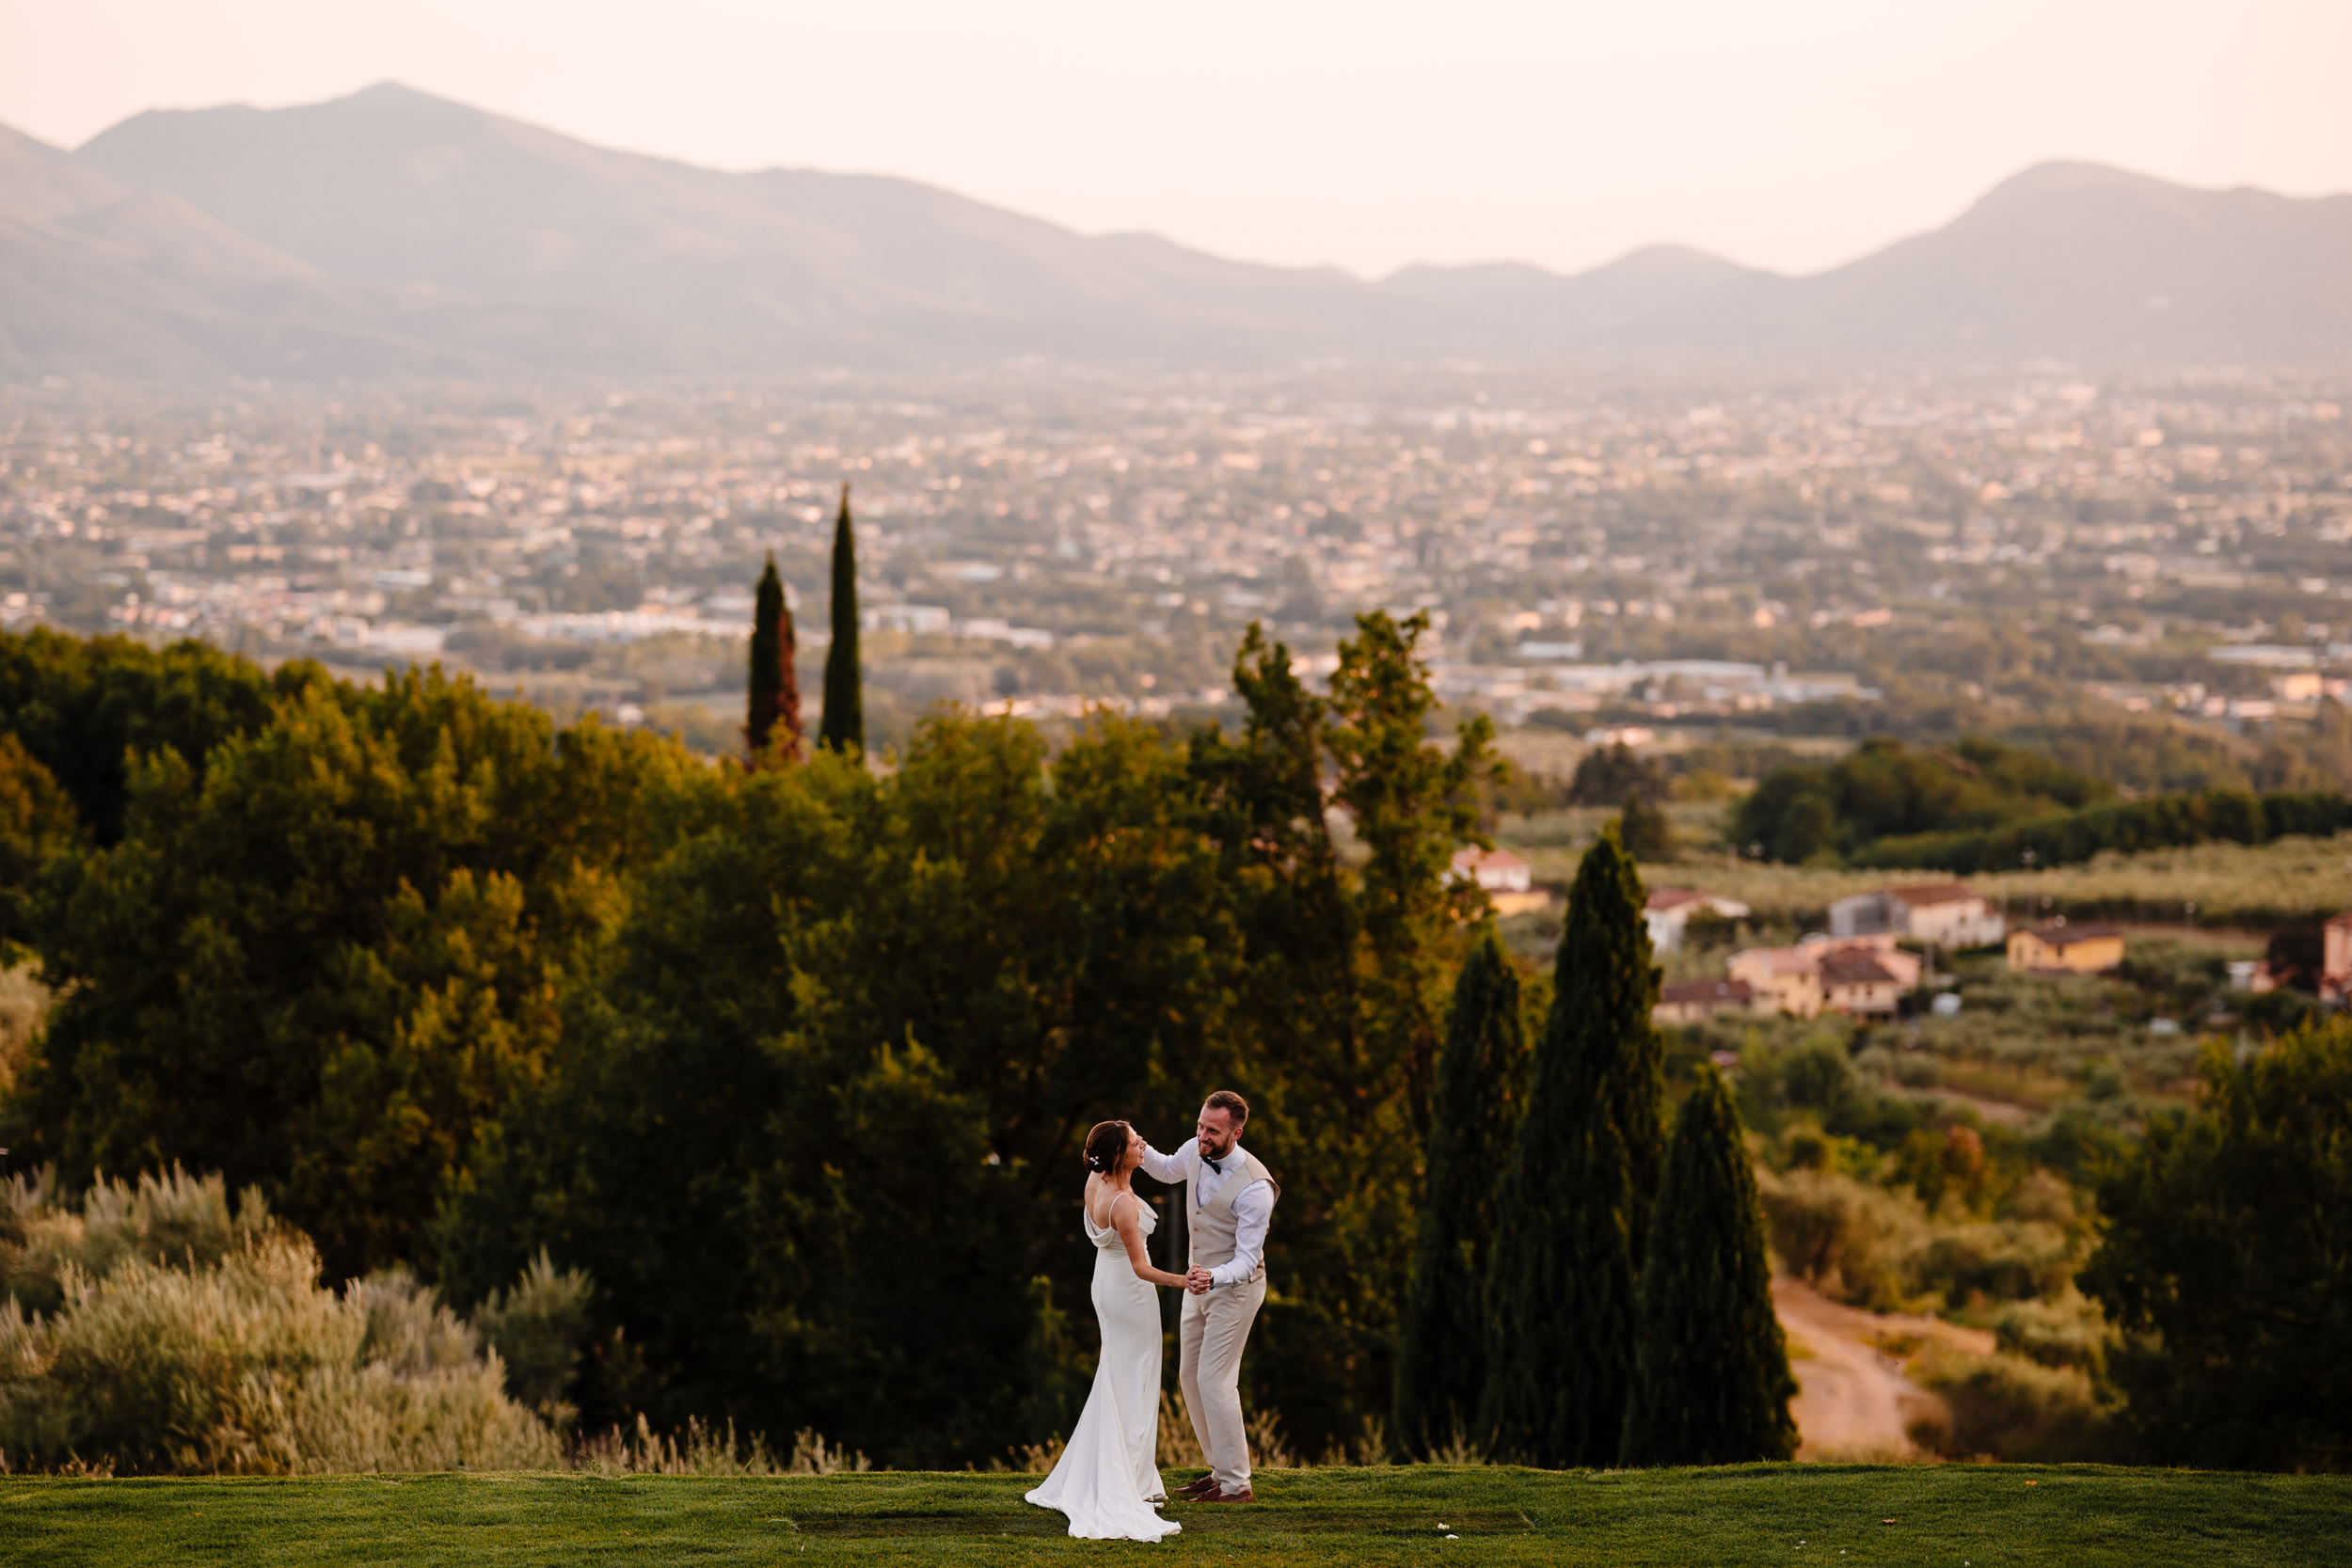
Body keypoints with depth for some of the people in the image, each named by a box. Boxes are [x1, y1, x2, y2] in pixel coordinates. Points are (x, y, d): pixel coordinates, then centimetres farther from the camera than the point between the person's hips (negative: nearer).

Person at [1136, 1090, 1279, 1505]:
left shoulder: (1253, 1187, -29)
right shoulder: (1195, 1152, -8)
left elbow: (1248, 1258, -27)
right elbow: (1168, 1171, 18)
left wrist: (1214, 1279, -47)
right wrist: (1141, 1152, -3)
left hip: (1236, 1285, -8)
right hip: (1201, 1281, 8)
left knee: (1215, 1381, -12)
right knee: (1191, 1376, 12)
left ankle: (1236, 1484, -5)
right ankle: (1221, 1470, 22)